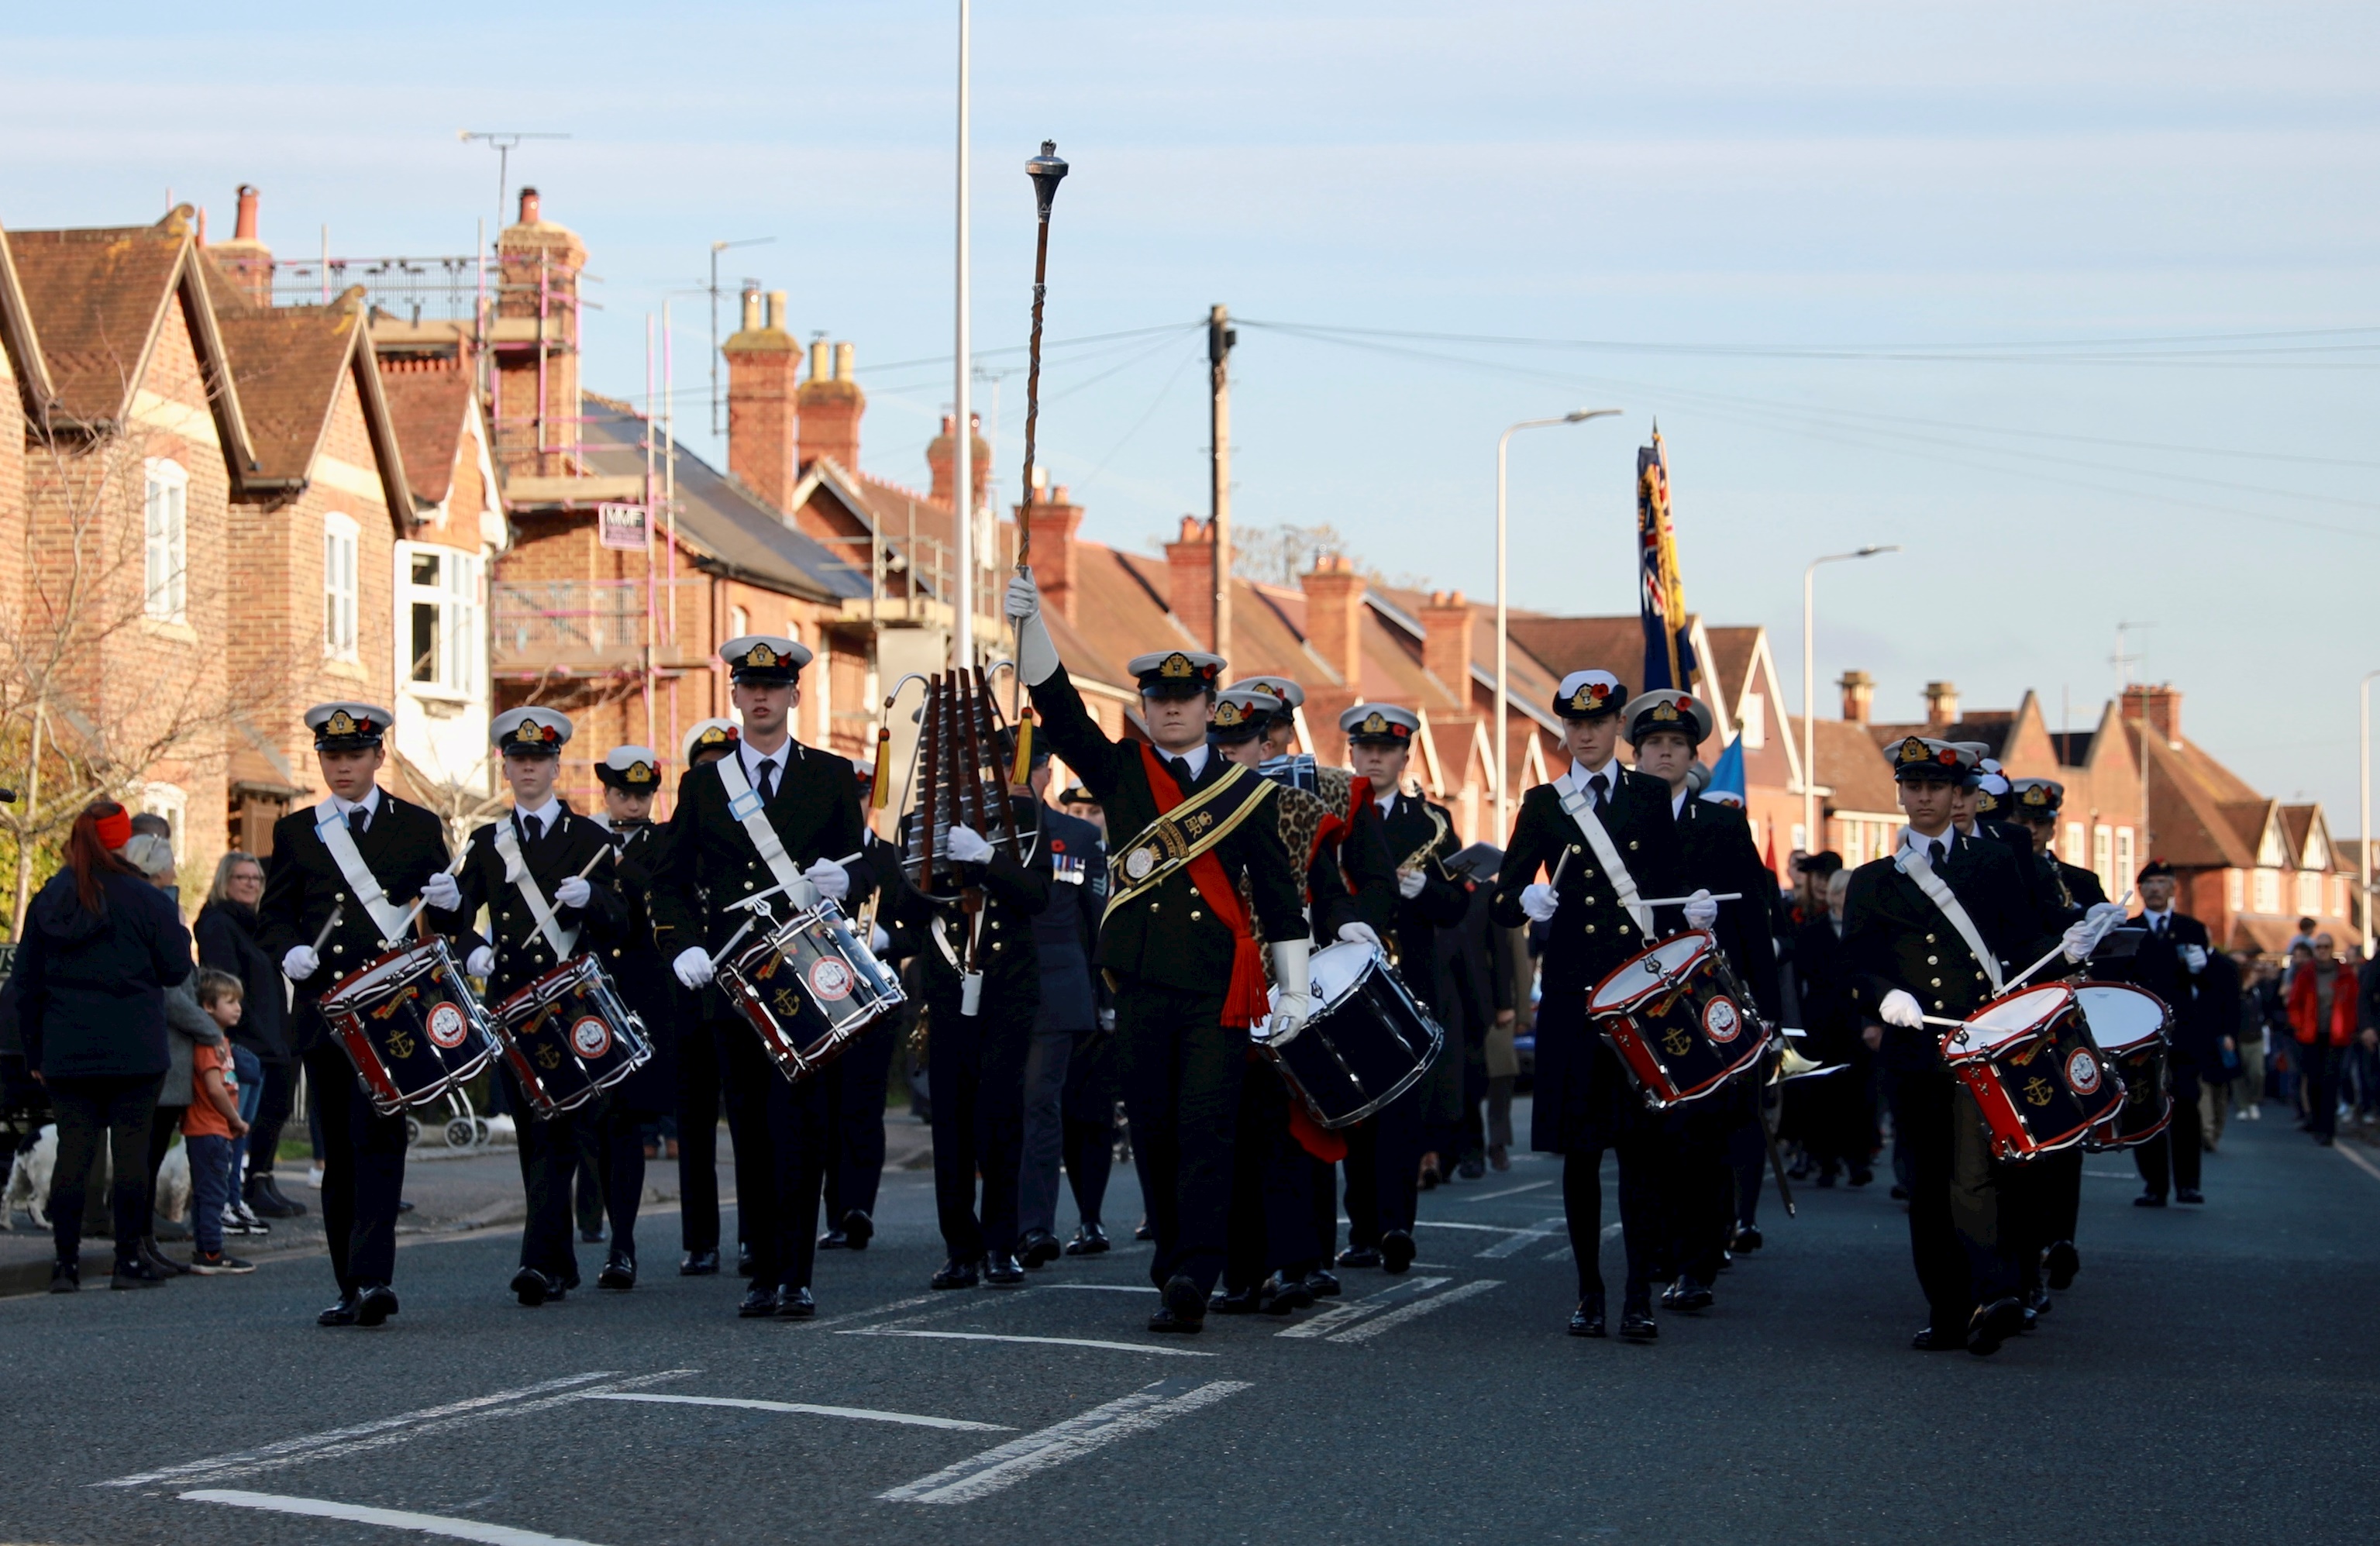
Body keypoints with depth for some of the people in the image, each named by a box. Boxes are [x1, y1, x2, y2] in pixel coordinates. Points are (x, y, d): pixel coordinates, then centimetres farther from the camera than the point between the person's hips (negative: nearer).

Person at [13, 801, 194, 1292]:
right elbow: (175, 969, -2)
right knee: (131, 1152, 1)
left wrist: (35, 1052, 17)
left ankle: (65, 1262, 2)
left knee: (73, 1152, 4)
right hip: (133, 1054, -3)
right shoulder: (146, 900, -5)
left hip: (66, 1054, 3)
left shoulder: (47, 901, 8)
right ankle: (129, 1260, 2)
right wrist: (178, 929, 18)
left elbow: (26, 982, 11)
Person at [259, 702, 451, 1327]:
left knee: (377, 1137, -15)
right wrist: (291, 950, -9)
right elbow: (273, 915, 12)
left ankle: (374, 1278, -23)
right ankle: (350, 1288, 12)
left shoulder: (419, 827, 10)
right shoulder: (295, 831, 14)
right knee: (338, 1152, 6)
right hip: (323, 1010, 3)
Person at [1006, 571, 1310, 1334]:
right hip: (1142, 986, 2)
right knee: (1154, 1134, 6)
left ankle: (1192, 1282, -16)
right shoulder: (1119, 773, 10)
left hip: (1220, 991, -2)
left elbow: (1278, 893, 8)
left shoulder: (1245, 790, 8)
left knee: (1206, 1132, -9)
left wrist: (1296, 989, 3)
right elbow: (1057, 707, -2)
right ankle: (1173, 1264, 19)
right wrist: (1031, 621, -16)